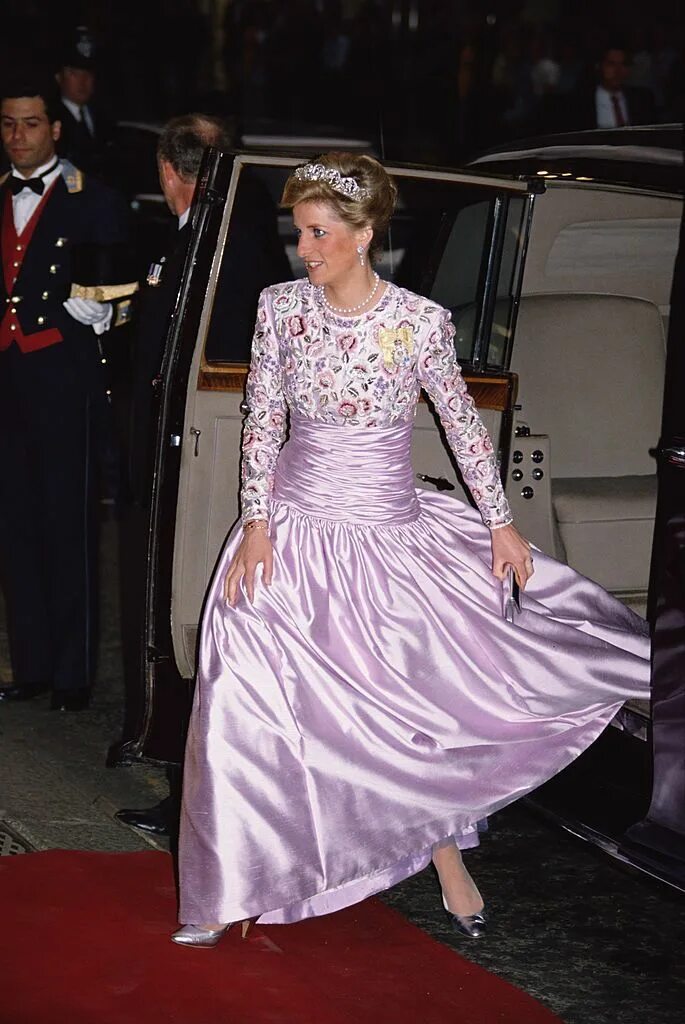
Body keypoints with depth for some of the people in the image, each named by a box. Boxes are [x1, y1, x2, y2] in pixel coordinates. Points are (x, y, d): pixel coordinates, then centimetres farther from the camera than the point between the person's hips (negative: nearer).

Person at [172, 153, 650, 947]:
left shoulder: (420, 323, -9)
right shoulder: (281, 308, -4)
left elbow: (462, 423, 1)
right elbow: (263, 420, -1)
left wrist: (500, 522, 3)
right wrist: (256, 523, -8)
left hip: (391, 535, -1)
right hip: (294, 529, 2)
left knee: (423, 701, 4)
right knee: (250, 702, -3)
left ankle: (445, 852, 28)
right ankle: (235, 885, 11)